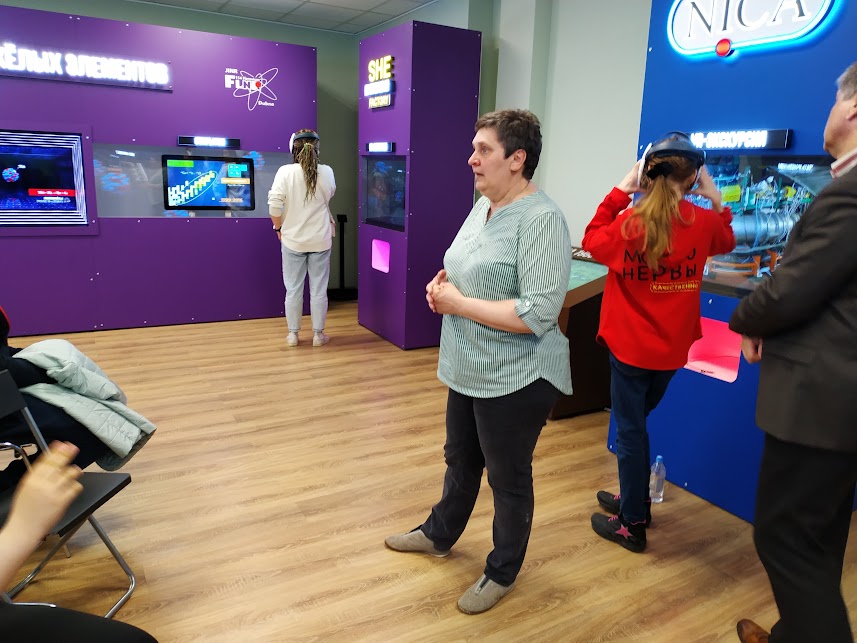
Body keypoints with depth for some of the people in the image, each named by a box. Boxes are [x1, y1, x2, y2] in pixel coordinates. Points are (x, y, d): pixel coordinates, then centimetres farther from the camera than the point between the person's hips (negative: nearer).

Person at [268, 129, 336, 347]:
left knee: (293, 289, 10)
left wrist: (278, 227, 1)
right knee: (319, 289, 9)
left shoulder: (285, 172, -10)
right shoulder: (326, 172, -6)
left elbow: (274, 206, -15)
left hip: (292, 240, 0)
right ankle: (318, 334, 17)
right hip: (320, 240, 1)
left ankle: (293, 334, 19)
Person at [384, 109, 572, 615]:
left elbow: (538, 314, -28)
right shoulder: (483, 206, 7)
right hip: (469, 371, 9)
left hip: (516, 380, -8)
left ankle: (503, 573, 34)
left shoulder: (541, 219, -22)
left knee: (509, 479, 11)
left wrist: (458, 304, -21)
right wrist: (443, 284, -1)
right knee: (460, 460, 25)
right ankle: (440, 534, 48)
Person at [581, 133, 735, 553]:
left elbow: (592, 241, 3)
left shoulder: (629, 223, -17)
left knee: (629, 431, 6)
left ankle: (632, 525, 17)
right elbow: (726, 242, 19)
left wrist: (620, 191, 1)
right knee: (635, 423, 22)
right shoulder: (705, 223, -5)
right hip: (672, 348, 5)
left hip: (630, 345, -4)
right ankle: (634, 500, 37)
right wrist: (715, 199, 13)